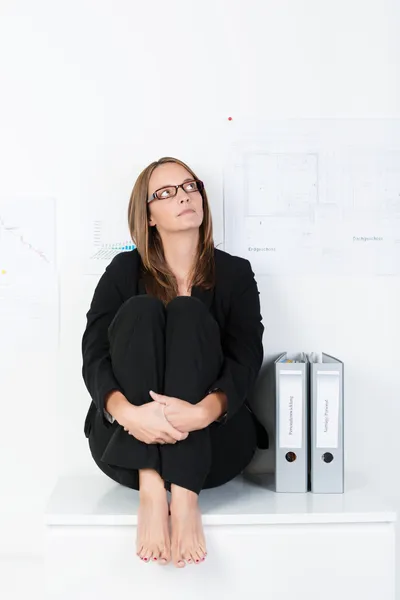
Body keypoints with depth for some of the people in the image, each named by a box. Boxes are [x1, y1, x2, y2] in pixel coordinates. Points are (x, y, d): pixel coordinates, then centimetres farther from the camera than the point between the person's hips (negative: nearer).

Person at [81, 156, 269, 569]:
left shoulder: (235, 273, 5)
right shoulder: (124, 270, 4)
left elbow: (245, 359, -10)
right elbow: (95, 356, -8)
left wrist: (205, 411, -32)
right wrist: (126, 412, -31)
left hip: (213, 441, 0)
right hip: (128, 444, 1)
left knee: (188, 313, -21)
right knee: (140, 310, -20)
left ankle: (185, 494, -37)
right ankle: (150, 489, -33)